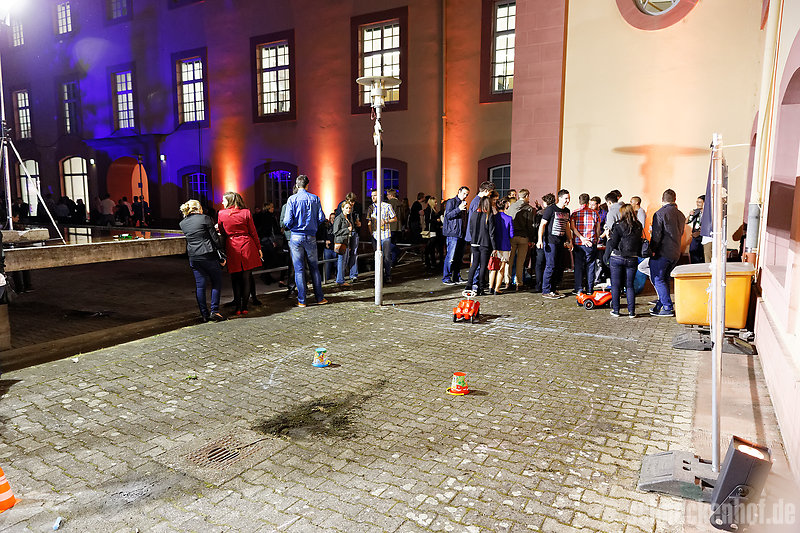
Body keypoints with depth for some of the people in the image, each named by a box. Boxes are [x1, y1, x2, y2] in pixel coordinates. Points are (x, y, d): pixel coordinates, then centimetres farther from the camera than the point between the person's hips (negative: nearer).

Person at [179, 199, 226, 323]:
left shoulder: (183, 223, 9)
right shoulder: (205, 218, -6)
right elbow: (215, 238, -9)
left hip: (193, 257, 5)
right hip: (209, 255, -5)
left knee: (200, 286, 9)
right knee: (216, 282, 8)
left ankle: (204, 314, 12)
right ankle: (214, 311, 2)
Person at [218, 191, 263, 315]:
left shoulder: (221, 214, 0)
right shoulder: (246, 212, 1)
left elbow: (222, 233, 9)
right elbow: (253, 232, 3)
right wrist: (258, 248, 10)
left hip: (232, 248, 0)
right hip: (247, 246, 0)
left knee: (235, 279, 9)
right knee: (246, 278, 6)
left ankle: (238, 307, 7)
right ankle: (244, 307, 7)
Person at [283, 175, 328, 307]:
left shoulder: (292, 199, -5)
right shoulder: (315, 198, 1)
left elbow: (287, 221, -10)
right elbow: (321, 218, -2)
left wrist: (289, 227, 13)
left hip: (296, 237, -2)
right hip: (311, 237, 2)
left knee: (299, 269, 3)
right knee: (314, 267, 12)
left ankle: (301, 300, 7)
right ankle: (319, 297, 16)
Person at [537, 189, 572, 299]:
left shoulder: (567, 211, 16)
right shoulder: (551, 209, -7)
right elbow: (542, 225, -9)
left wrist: (570, 241, 22)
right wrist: (540, 240, -16)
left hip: (561, 242, 8)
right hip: (551, 241, -8)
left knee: (560, 267, 8)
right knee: (551, 266, -7)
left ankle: (553, 289, 19)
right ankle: (546, 291, 0)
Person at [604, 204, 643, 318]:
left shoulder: (619, 226, -10)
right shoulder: (638, 226, 3)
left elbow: (613, 244, -11)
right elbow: (640, 243, 10)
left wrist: (609, 238, 6)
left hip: (617, 258, -4)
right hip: (632, 259, 4)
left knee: (616, 285, 6)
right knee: (630, 285, 10)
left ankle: (616, 310, 9)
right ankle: (632, 311, 8)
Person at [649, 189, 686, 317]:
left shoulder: (660, 214, -12)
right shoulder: (681, 215, 11)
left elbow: (656, 235, -16)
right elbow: (680, 233, 19)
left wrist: (652, 250, -11)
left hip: (662, 252, -7)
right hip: (676, 253, 8)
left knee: (657, 279, -2)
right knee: (664, 279, 15)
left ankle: (668, 308, -6)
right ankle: (660, 305, 20)